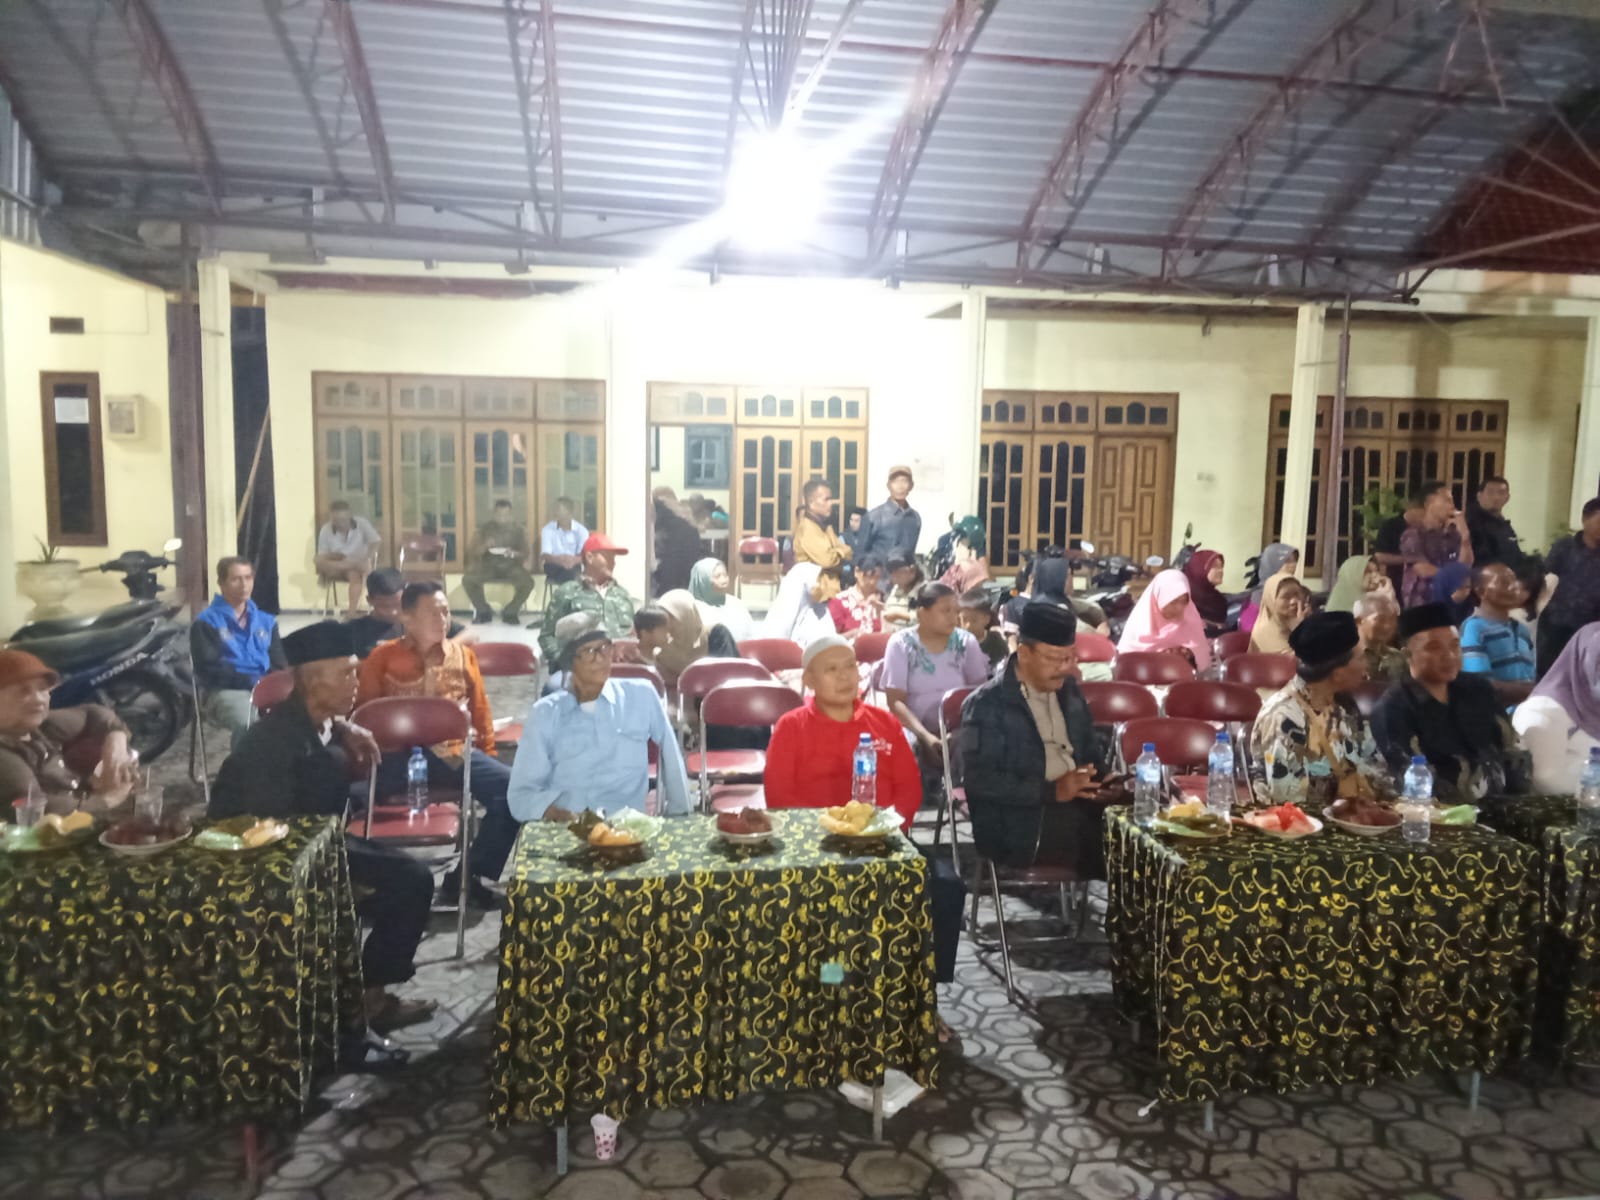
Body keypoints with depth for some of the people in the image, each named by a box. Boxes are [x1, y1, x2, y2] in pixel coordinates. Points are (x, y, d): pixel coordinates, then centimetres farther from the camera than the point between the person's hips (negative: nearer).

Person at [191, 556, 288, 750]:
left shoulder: (266, 620, 22)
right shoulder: (206, 622, 6)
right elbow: (209, 668, -5)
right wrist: (251, 680, -15)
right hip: (226, 691, -4)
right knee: (247, 725, -39)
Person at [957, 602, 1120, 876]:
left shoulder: (1069, 691, 15)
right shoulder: (986, 705, -7)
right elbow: (977, 780, -16)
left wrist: (1105, 781, 4)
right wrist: (1052, 791, -22)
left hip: (1079, 804, 7)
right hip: (1024, 822, -7)